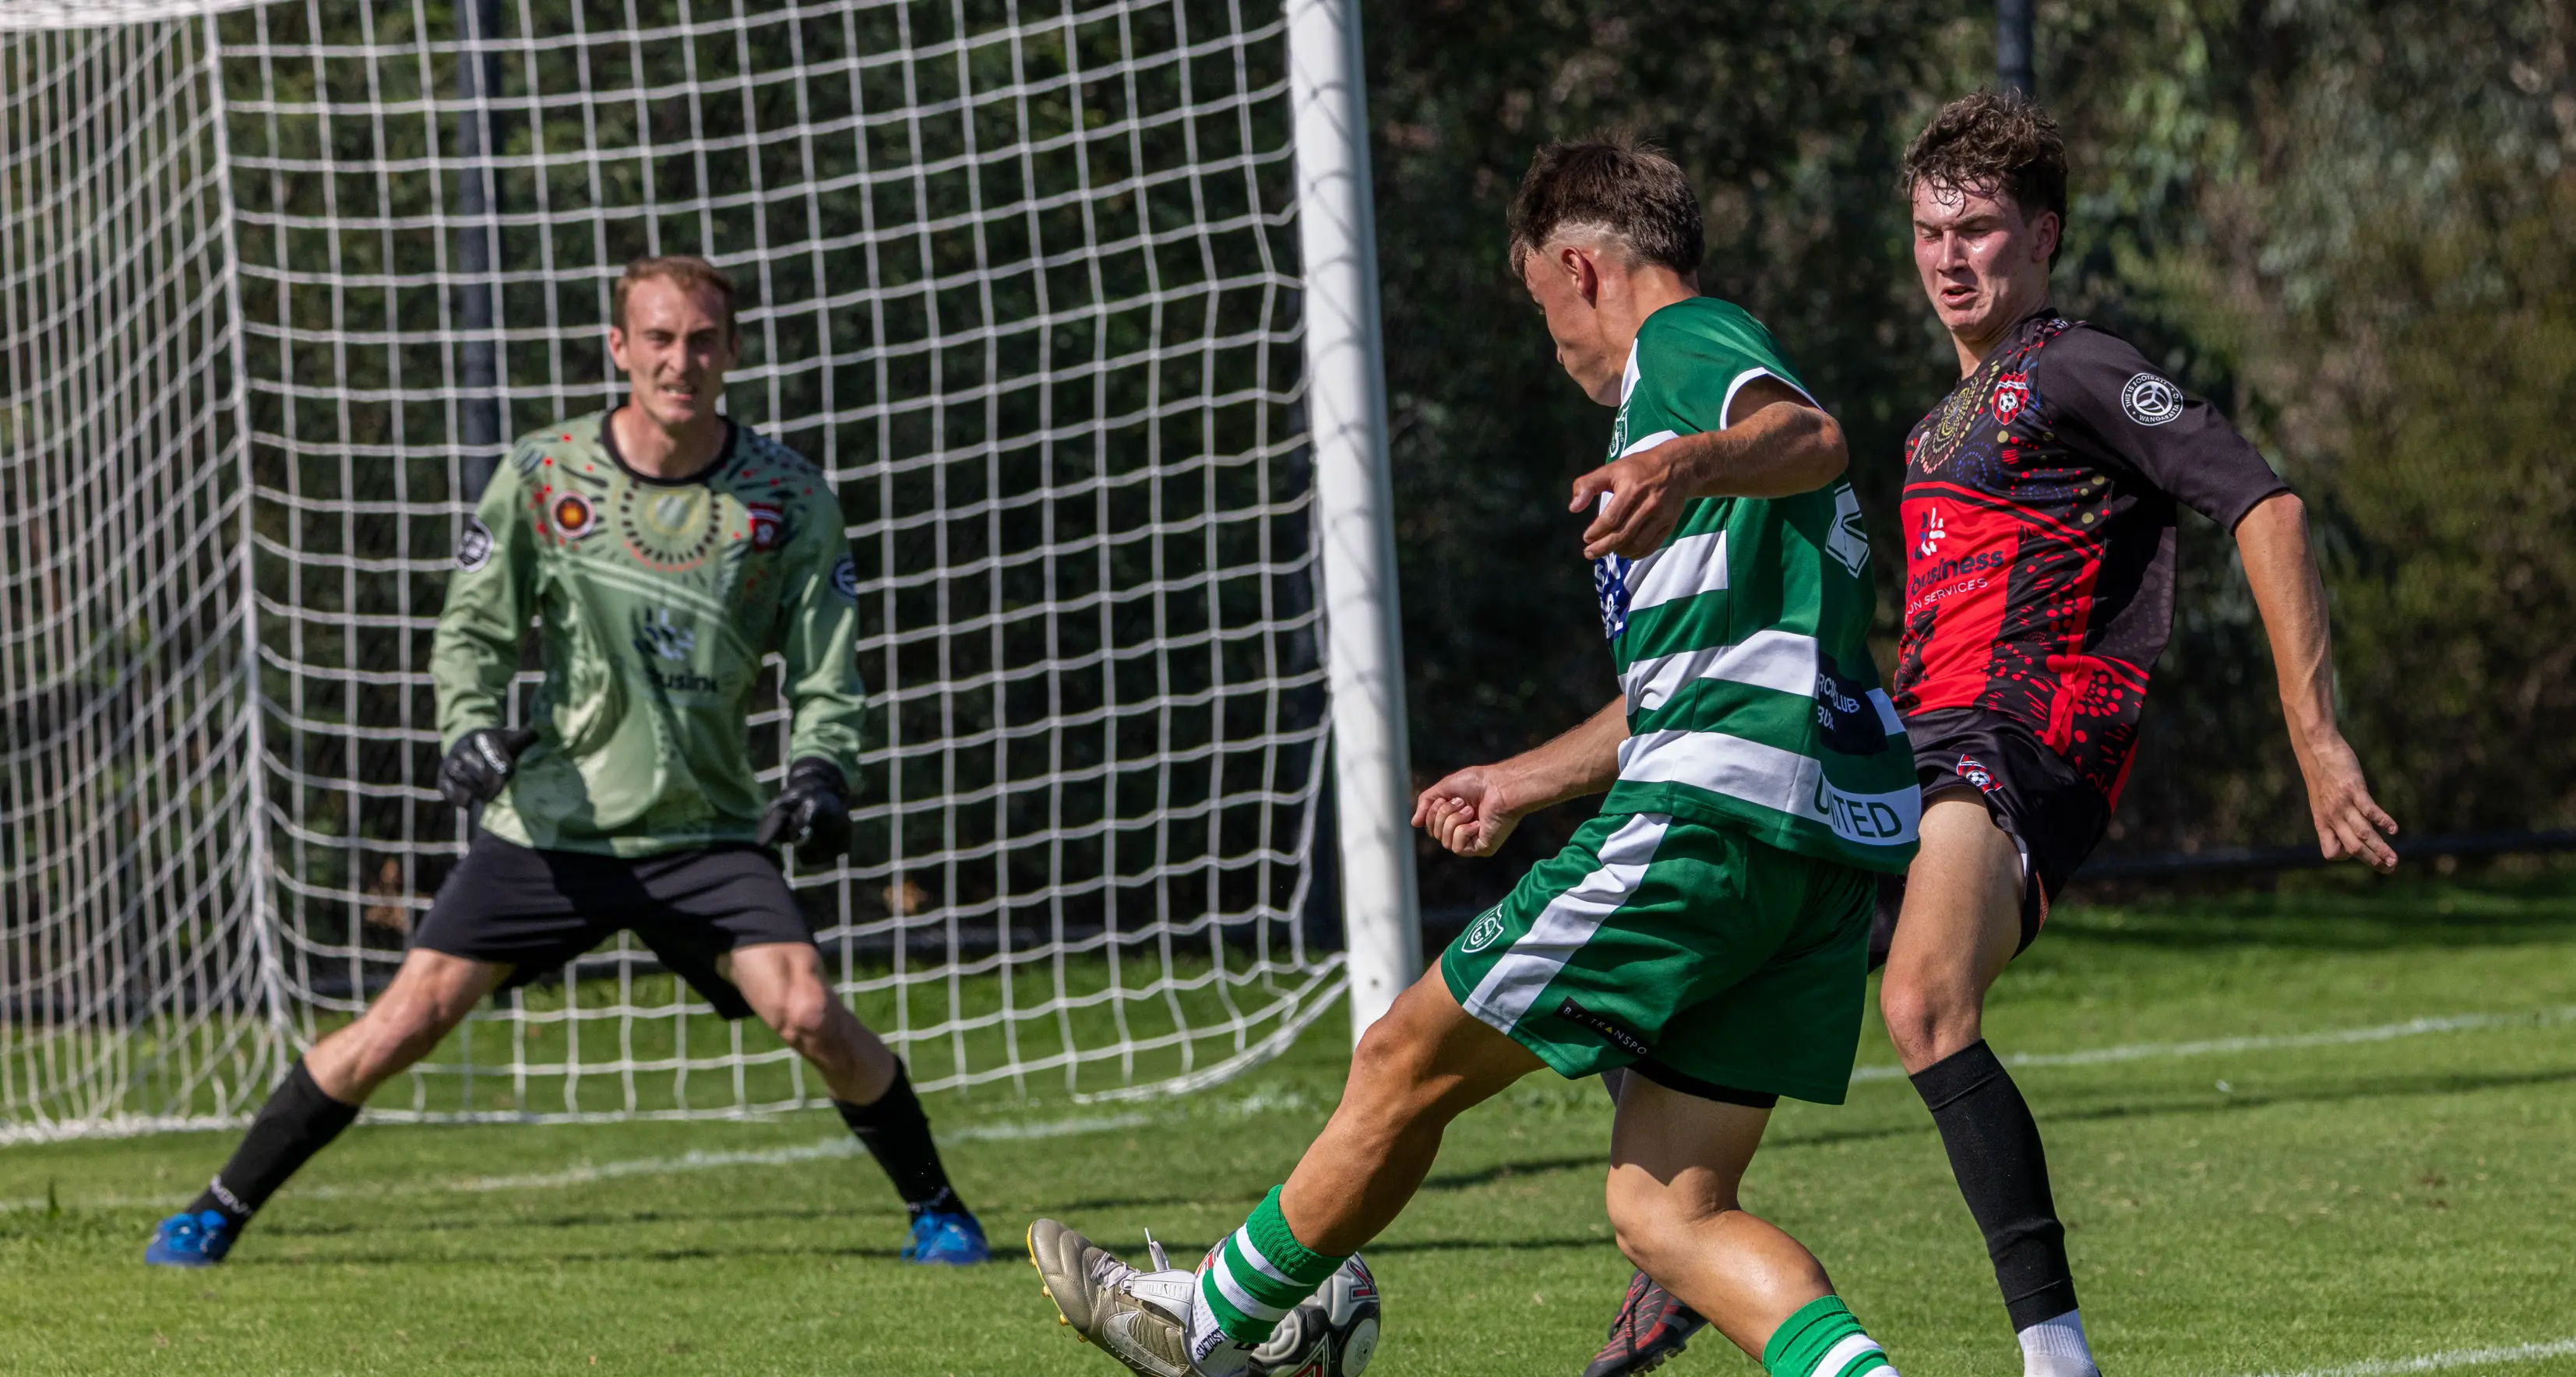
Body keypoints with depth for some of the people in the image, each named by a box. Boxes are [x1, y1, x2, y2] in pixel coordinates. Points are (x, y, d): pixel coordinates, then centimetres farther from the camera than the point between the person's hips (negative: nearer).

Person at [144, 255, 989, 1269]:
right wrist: (470, 727, -15)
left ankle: (936, 1211, 3)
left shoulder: (789, 496, -2)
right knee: (412, 1015, -7)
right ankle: (220, 1212, 8)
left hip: (709, 831, 0)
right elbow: (472, 628, 4)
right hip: (551, 823, 0)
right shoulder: (544, 476, -4)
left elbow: (826, 673, 3)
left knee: (808, 1014, -19)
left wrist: (820, 774, -16)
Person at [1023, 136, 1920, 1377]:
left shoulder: (1682, 342, 0)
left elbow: (1810, 437, -25)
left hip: (1709, 814, -9)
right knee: (1664, 1211, 3)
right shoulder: (1705, 375, 31)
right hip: (1827, 853, 9)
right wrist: (1523, 784, 50)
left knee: (1409, 1060, 6)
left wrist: (1697, 461, -45)